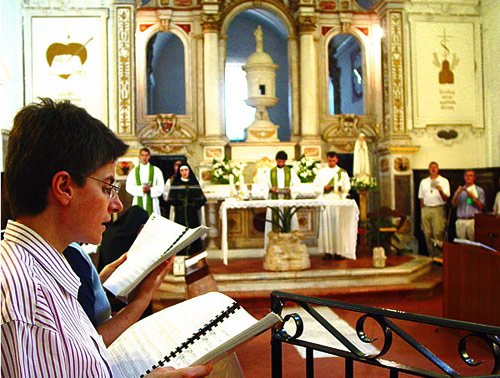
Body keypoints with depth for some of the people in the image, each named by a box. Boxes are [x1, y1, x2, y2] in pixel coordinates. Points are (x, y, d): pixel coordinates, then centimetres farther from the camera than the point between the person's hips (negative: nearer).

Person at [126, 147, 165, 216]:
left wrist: (150, 190, -14)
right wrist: (141, 189, -11)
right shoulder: (134, 171, 11)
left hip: (152, 202, -1)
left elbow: (161, 187, 3)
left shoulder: (156, 170, 8)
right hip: (138, 202, 1)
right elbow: (128, 187, 4)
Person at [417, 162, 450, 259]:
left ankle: (439, 255, -8)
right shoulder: (423, 182, 18)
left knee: (438, 234, -11)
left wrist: (440, 191, -21)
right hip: (426, 209, 4)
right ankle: (431, 254, 9)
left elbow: (446, 198, -2)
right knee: (428, 234, 2)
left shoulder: (444, 181, 6)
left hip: (438, 209, -4)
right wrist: (423, 210, 10)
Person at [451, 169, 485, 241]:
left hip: (473, 221, -2)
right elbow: (454, 204, 3)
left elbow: (481, 207, 0)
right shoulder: (460, 190, 17)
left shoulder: (479, 191, 10)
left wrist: (472, 197, -10)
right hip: (461, 221, 2)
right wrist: (458, 193, -11)